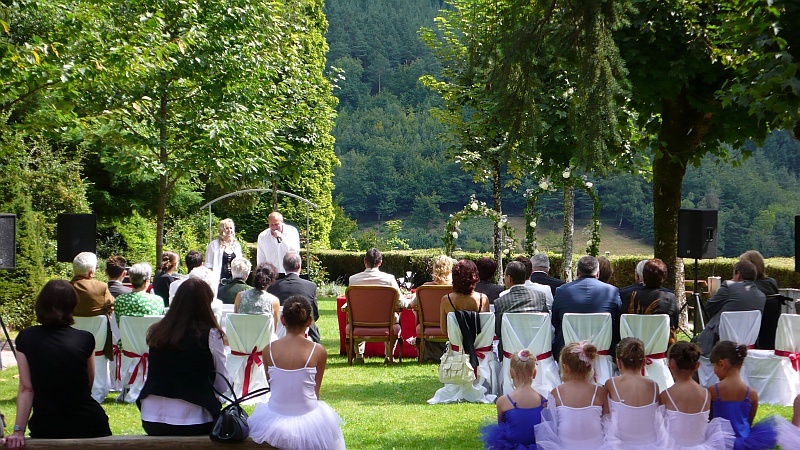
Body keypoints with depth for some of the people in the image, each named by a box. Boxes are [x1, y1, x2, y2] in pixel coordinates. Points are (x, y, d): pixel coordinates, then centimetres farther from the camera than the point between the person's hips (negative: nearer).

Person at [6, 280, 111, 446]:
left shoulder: (25, 338, -4)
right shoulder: (85, 339, -3)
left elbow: (26, 389, -7)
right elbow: (89, 384, 7)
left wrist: (18, 430, -6)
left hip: (45, 428, 0)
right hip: (88, 424, 0)